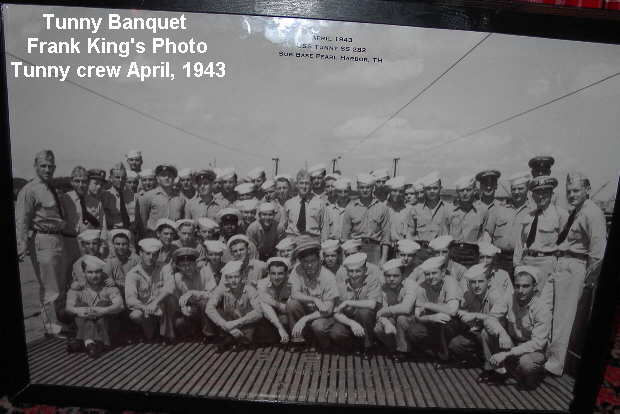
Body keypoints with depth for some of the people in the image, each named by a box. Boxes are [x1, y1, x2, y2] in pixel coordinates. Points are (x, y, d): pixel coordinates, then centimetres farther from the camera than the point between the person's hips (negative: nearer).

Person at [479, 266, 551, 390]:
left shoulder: (542, 310, -24)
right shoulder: (508, 299, -13)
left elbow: (538, 343, -27)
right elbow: (490, 318, -15)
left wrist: (507, 353, -34)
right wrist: (501, 333, -38)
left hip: (533, 349, -4)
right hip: (511, 343, 4)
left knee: (526, 363, -36)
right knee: (487, 333, -18)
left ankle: (534, 372, 3)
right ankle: (498, 371, -3)